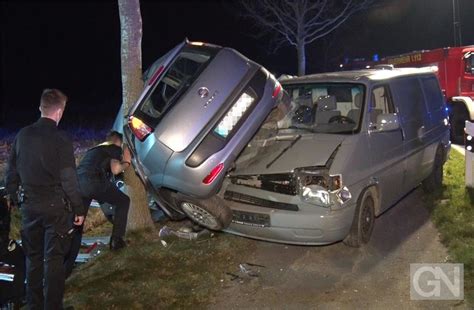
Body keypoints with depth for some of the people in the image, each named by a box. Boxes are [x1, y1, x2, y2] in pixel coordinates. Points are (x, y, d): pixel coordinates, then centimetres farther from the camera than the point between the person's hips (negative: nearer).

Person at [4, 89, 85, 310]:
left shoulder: (22, 135, 2)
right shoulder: (60, 139, -14)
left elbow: (12, 171, 11)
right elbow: (69, 179, -14)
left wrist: (11, 196, 24)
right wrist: (78, 209, -7)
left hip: (30, 206, 5)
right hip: (56, 207, -5)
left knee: (33, 257, 17)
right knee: (54, 258, 2)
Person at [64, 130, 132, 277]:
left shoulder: (93, 149, 37)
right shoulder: (115, 148, 16)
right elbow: (115, 169, 3)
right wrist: (126, 162, 22)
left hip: (76, 182, 6)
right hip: (93, 181, -6)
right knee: (123, 201, 17)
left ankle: (66, 268, 8)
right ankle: (116, 240, 10)